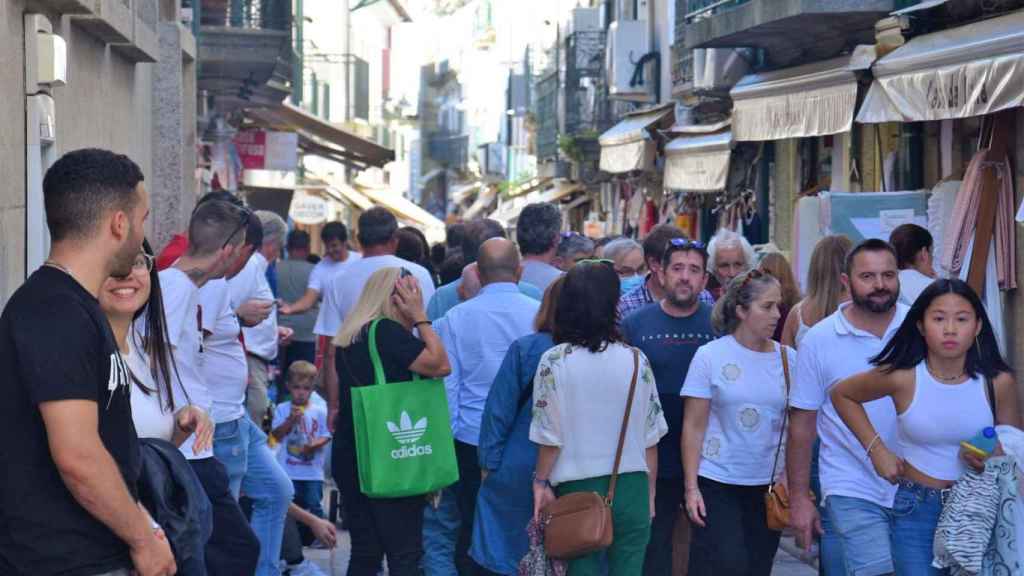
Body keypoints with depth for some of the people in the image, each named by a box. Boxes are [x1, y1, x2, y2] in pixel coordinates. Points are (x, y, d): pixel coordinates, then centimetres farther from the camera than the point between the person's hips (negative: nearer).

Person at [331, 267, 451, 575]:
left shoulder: (349, 335, 13)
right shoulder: (387, 332, -14)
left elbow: (335, 397, 19)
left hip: (349, 457, 9)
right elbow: (440, 365, -17)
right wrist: (420, 318, -11)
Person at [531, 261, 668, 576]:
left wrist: (542, 482, 9)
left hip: (578, 490, -2)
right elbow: (651, 438, 3)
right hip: (632, 489, 2)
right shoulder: (636, 360, -1)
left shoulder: (554, 361, -8)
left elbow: (550, 437, -7)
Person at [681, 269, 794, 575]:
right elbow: (694, 427, -4)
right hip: (717, 484, -3)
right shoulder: (710, 355, -5)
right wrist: (691, 488, -9)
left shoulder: (788, 358, 3)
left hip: (769, 486, 3)